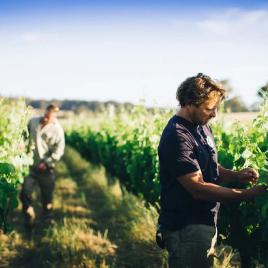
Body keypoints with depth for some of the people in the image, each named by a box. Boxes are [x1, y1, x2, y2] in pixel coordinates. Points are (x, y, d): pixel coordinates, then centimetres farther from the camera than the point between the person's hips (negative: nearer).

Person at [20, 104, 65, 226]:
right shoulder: (33, 122, 2)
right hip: (31, 166, 3)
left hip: (46, 169, -3)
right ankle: (29, 216, 22)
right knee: (24, 193, -2)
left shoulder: (57, 130, -10)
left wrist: (46, 163, -18)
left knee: (47, 197, 9)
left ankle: (47, 221, 31)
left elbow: (58, 151, -12)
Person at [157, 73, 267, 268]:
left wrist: (236, 175, -3)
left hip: (205, 222, 9)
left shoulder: (202, 127, 8)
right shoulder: (177, 137, -23)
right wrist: (246, 194, -22)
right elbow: (198, 188, -25)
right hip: (186, 229, -9)